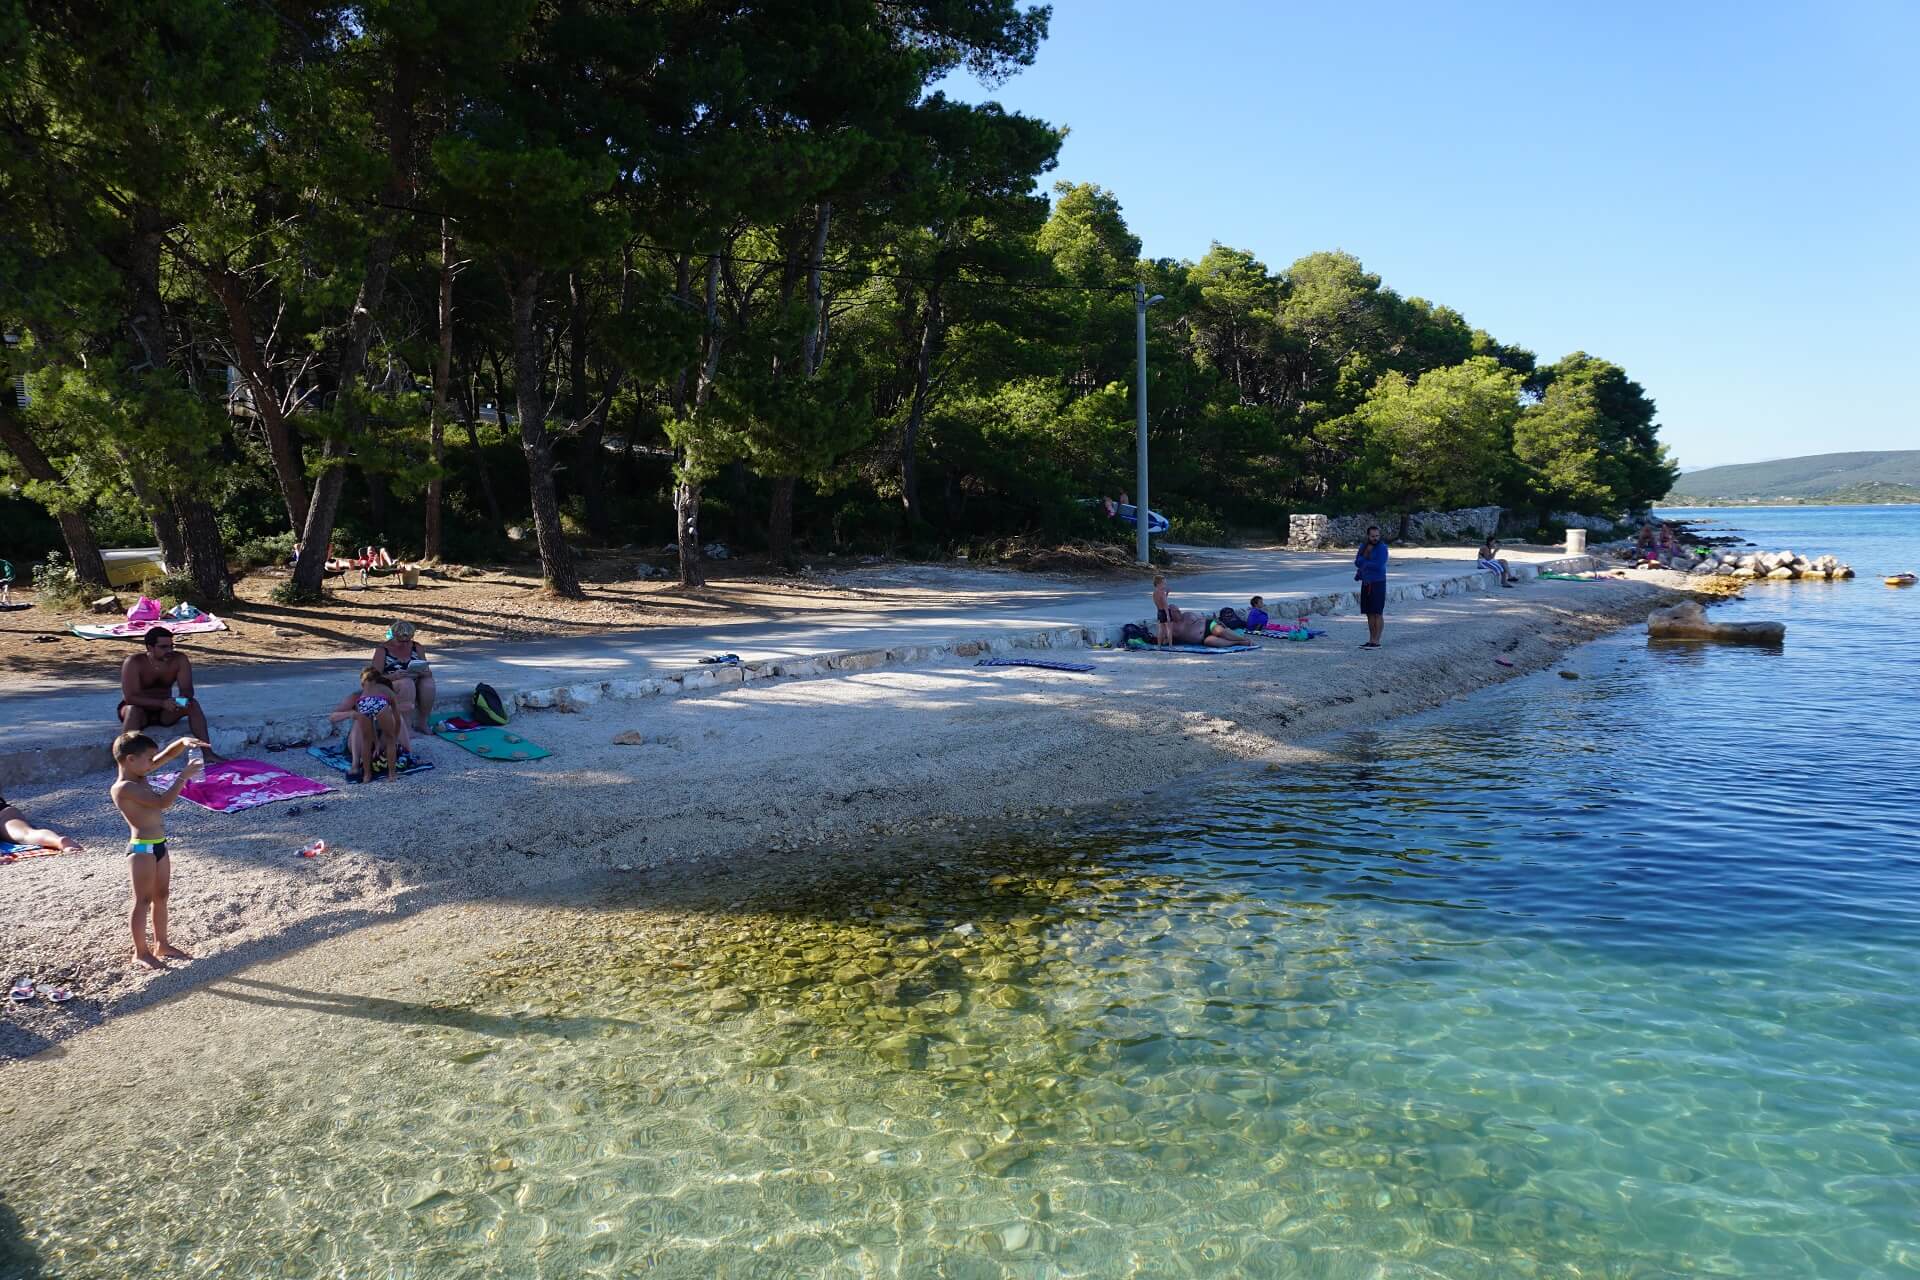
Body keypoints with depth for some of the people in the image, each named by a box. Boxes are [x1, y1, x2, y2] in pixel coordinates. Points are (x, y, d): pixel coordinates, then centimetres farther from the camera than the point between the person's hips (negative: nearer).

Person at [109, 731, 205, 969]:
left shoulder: (139, 775, 6)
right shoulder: (125, 788, -21)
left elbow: (167, 754, 11)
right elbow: (164, 802, -28)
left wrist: (184, 742, -9)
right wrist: (184, 776, -23)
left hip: (158, 845, 9)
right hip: (142, 849, -9)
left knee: (161, 897, 17)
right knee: (143, 901, 2)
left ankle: (161, 945, 30)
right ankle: (141, 952, 13)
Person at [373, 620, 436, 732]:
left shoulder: (417, 648, 7)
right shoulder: (382, 650, -4)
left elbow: (428, 672, 7)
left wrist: (423, 672, -18)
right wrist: (393, 676, -29)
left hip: (414, 688, 4)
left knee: (428, 683, -28)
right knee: (407, 683, -36)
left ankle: (422, 722, -15)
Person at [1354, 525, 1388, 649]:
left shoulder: (1382, 547, -13)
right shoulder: (1363, 546, 8)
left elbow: (1379, 566, -22)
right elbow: (1358, 562, -1)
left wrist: (1364, 563, -9)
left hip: (1378, 584, -7)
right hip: (1366, 584, 7)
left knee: (1378, 613, -5)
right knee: (1370, 613, 9)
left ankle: (1376, 642, -2)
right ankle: (1371, 640, 14)